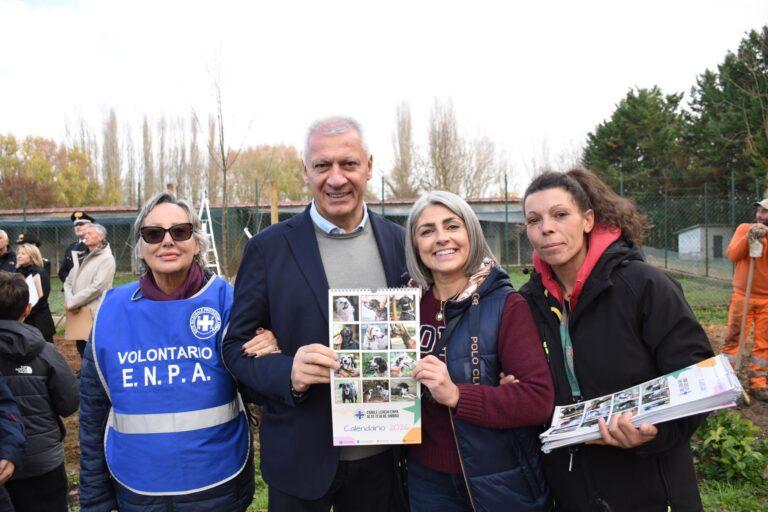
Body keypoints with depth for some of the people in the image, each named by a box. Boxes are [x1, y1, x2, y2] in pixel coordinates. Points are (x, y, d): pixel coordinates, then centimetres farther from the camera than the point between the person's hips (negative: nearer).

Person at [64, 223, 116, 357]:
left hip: (95, 314, -8)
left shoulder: (107, 259, -8)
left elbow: (97, 287, -17)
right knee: (82, 350, 16)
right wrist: (69, 301, -6)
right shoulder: (83, 258, 19)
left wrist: (72, 302, -12)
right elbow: (68, 282, 13)